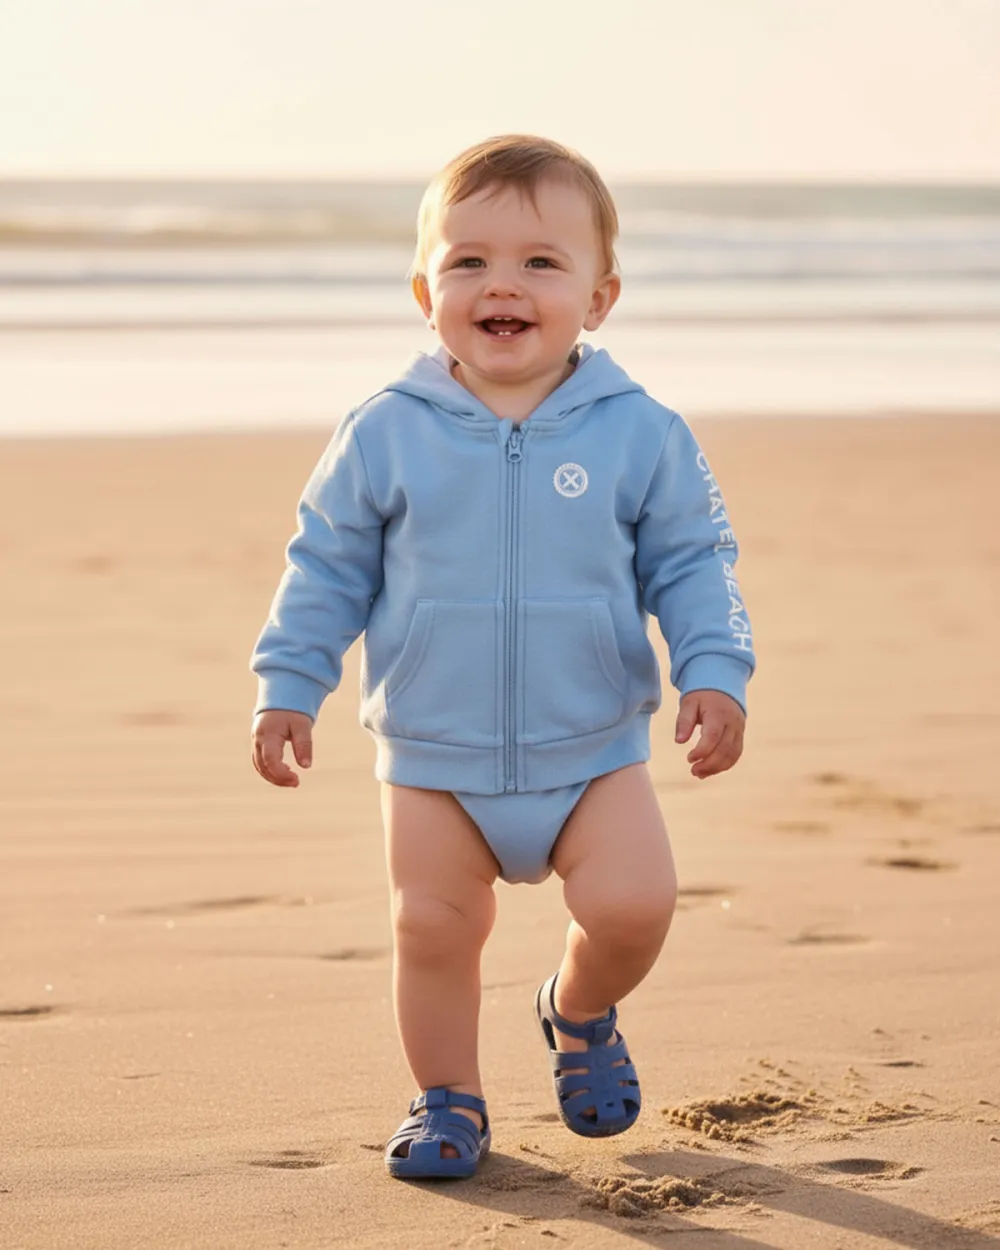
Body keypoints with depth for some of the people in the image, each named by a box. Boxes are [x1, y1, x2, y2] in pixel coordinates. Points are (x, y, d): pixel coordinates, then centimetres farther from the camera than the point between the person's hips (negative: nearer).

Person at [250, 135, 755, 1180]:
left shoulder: (641, 435, -4)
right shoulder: (385, 436, -4)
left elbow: (691, 565, 3)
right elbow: (327, 567, 5)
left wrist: (714, 674, -7)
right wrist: (288, 685, 2)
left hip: (593, 750, 0)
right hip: (434, 755, 1)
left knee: (632, 904, -14)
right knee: (431, 927, -3)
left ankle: (579, 1010, 19)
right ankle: (448, 1101, 20)